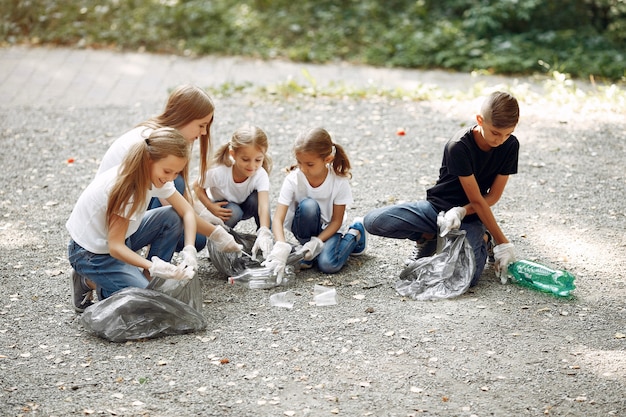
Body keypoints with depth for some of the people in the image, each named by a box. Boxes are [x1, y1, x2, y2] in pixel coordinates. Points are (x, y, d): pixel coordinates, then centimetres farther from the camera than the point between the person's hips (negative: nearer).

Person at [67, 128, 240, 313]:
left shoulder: (154, 175, -8)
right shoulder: (125, 185, -31)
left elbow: (187, 211, -2)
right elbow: (115, 247, -29)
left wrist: (189, 250, -18)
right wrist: (153, 266, -42)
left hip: (121, 238, 8)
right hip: (90, 254, -8)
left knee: (173, 218, -8)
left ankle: (149, 279, 0)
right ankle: (89, 282, 1)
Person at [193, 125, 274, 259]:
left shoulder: (261, 175, -31)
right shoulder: (218, 172, -32)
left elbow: (264, 206, -43)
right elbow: (197, 187, -14)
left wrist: (264, 234, -60)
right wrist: (211, 207, -30)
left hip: (245, 206, 1)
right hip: (222, 208, -1)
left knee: (256, 198, -30)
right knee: (234, 212, -34)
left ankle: (267, 241, -12)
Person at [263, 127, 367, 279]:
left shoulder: (339, 181, -22)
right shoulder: (293, 179, -23)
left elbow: (336, 220, -13)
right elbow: (278, 219, -28)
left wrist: (317, 241, -28)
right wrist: (281, 247, -46)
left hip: (328, 229, 0)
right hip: (303, 226, 0)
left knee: (328, 265, -28)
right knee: (308, 205, -34)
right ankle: (306, 248, -9)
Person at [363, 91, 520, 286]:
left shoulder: (510, 146, -10)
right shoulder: (459, 146, -23)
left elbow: (494, 195, -5)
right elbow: (476, 200, -20)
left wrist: (461, 212, -23)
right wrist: (502, 242, -19)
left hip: (471, 216, 1)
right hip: (438, 206, -1)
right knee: (374, 221, -25)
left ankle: (481, 240, 8)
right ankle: (428, 238, 4)